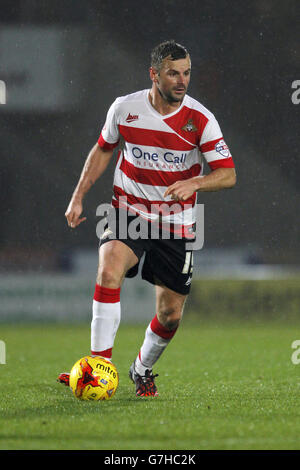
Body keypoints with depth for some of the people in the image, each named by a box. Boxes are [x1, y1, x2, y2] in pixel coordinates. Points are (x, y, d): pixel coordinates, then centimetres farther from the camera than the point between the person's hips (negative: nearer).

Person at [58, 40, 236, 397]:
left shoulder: (200, 119, -11)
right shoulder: (125, 108, -7)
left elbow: (228, 174, -13)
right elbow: (103, 150, 12)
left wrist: (193, 183, -32)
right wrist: (78, 197, 5)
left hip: (176, 225, 0)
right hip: (128, 214, 0)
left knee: (171, 315, 3)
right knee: (109, 270, -30)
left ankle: (142, 368, 34)